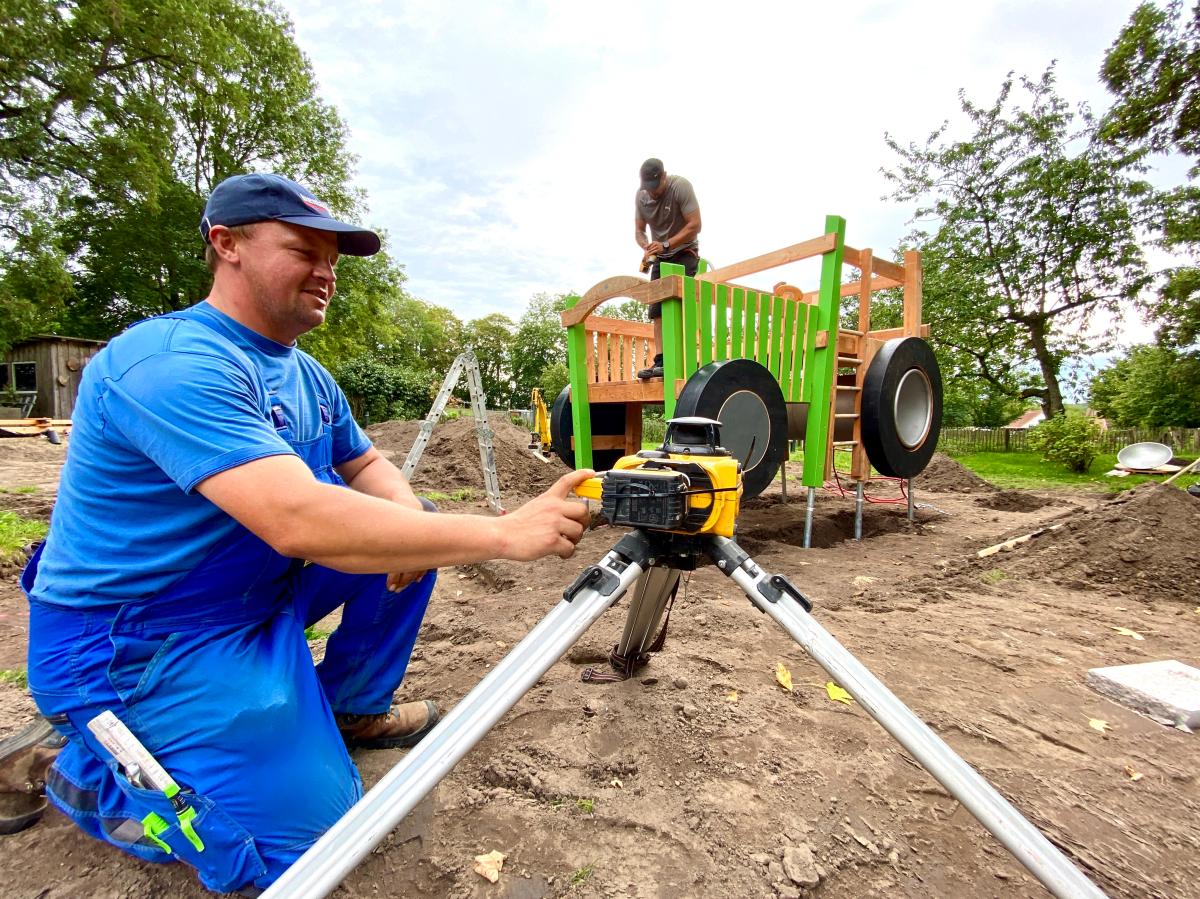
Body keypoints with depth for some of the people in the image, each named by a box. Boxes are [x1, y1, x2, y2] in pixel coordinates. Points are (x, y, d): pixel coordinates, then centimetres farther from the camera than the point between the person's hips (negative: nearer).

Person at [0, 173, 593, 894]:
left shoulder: (307, 375, 3)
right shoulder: (172, 361, -26)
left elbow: (368, 467, 9)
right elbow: (296, 520, -38)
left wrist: (409, 522, -16)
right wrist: (504, 534, -40)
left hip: (260, 598, 8)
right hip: (134, 645, -8)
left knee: (412, 535, 2)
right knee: (312, 837, -8)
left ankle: (349, 707, 17)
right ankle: (78, 771, 10)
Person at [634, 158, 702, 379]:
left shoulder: (681, 186, -17)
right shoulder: (641, 195, -1)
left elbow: (695, 225, -20)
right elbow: (639, 231, 5)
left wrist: (666, 245, -27)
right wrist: (646, 248, -17)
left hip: (684, 253, -6)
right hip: (661, 257, 6)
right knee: (657, 309, -5)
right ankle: (660, 361, -8)